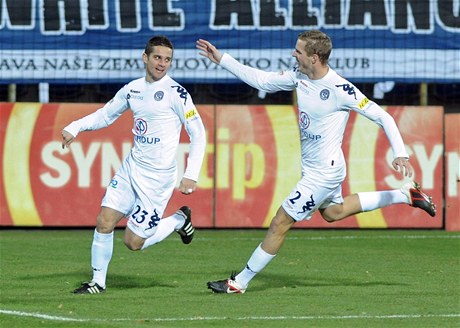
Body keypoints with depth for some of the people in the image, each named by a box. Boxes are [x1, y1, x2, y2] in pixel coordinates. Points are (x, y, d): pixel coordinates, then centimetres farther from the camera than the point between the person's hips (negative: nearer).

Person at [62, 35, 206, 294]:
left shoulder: (175, 93, -12)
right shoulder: (133, 89, 6)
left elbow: (198, 133, -10)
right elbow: (106, 115, 21)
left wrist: (191, 175, -17)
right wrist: (75, 127, 4)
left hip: (158, 176, -6)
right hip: (132, 167, 6)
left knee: (134, 242, -3)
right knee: (104, 222, -4)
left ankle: (179, 220, 21)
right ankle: (98, 282, 11)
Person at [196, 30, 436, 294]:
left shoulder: (340, 89, -26)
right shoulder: (299, 77, -4)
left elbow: (382, 116, -22)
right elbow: (261, 80, 9)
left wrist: (401, 154, -30)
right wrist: (220, 59, 6)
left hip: (324, 172, -10)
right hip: (314, 166, 10)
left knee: (281, 223, -4)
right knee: (333, 212, 30)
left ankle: (239, 282, 8)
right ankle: (406, 195, 32)